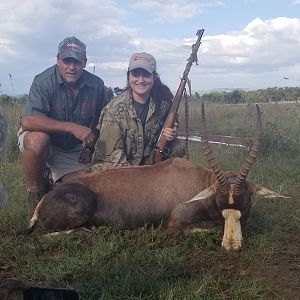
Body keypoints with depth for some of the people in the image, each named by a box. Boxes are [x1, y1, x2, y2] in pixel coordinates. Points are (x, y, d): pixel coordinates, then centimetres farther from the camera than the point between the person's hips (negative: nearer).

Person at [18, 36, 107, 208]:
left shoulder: (97, 85, -9)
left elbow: (102, 121, 8)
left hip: (74, 151, 3)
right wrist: (72, 127, -39)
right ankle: (35, 193, -12)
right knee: (37, 139, -37)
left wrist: (90, 147, 1)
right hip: (43, 141, -3)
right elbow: (28, 121, -35)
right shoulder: (44, 81, -21)